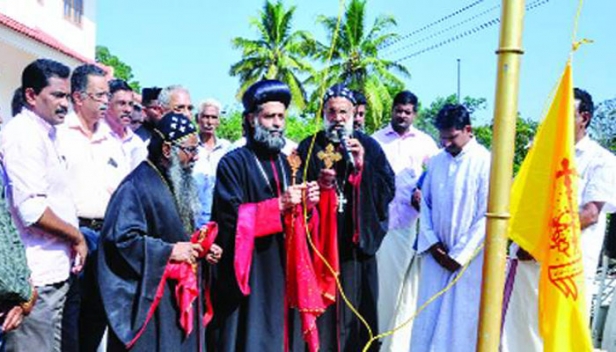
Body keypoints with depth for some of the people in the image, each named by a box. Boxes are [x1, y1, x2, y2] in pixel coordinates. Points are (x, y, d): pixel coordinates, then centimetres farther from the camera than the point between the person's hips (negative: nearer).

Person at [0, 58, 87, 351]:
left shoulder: (47, 134, 16)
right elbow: (31, 209, -23)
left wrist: (73, 242, 13)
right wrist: (77, 237, -10)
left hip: (56, 271, 10)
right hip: (37, 277, -10)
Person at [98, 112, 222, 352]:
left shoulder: (180, 183, 14)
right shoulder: (137, 186, -15)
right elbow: (120, 238, -23)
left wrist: (200, 248, 3)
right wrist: (169, 251, -22)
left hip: (181, 294, 9)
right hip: (151, 297, -9)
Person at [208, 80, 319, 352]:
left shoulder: (284, 163, 13)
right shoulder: (234, 163, -7)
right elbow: (229, 216, -18)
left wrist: (305, 204, -7)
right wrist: (278, 205, -21)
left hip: (279, 269, 6)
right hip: (246, 272, -6)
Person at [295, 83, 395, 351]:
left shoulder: (369, 146, 8)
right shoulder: (309, 148, 7)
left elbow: (387, 190, 0)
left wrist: (362, 165, -12)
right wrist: (317, 185, -16)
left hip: (357, 244, 1)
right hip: (319, 244, 0)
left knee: (356, 308, 4)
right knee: (321, 312, 0)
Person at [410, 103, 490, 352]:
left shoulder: (485, 162, -10)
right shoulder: (436, 161, 6)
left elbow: (486, 217, -11)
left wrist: (459, 255, -10)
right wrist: (431, 242, -1)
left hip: (469, 258, -4)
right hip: (436, 255, 5)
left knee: (462, 320, 1)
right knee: (429, 319, 6)